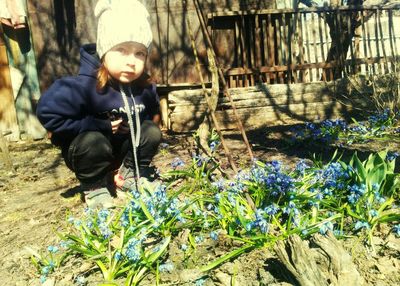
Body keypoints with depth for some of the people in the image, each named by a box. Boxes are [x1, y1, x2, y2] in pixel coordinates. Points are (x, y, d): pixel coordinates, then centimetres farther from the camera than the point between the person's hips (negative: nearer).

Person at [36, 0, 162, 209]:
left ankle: (131, 176, 7)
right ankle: (95, 188, -7)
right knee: (93, 141, -35)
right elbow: (47, 111, -35)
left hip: (124, 148, 5)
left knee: (152, 132, -14)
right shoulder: (84, 85, -31)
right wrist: (101, 126, -31)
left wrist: (148, 125, -13)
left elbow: (153, 113, 11)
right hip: (85, 150, -4)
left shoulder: (145, 87, -12)